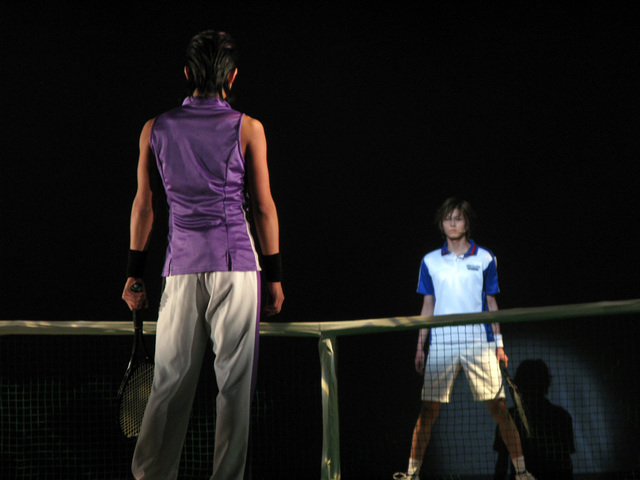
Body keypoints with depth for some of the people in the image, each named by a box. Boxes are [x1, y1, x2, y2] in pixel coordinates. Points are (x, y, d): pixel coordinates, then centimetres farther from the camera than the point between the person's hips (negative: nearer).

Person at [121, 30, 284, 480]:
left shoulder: (155, 130, 7)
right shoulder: (248, 129, -1)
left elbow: (143, 204, 9)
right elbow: (263, 207, 0)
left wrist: (135, 272, 15)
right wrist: (275, 275, 6)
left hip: (180, 265, 3)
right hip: (236, 265, -3)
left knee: (171, 381, 6)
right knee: (235, 380, 1)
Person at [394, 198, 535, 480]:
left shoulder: (484, 259, 7)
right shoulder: (431, 261, 10)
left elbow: (491, 303, 10)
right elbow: (427, 306, 13)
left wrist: (499, 344, 6)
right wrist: (420, 347, 9)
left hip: (479, 344, -1)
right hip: (441, 345, 1)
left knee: (498, 407, -5)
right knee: (428, 410, -3)